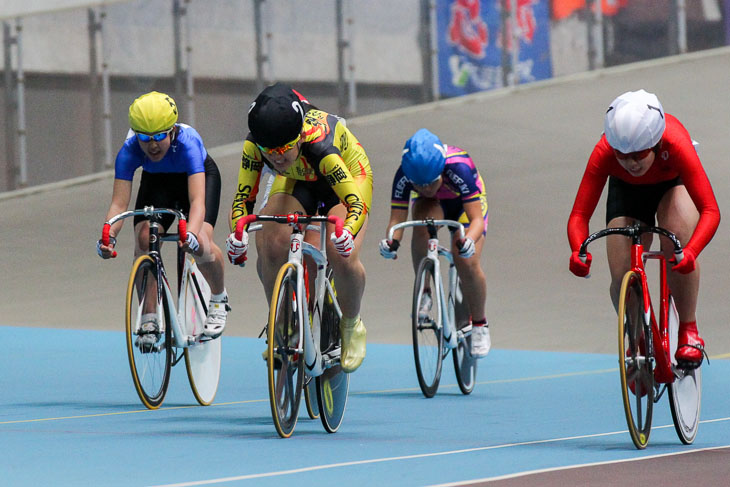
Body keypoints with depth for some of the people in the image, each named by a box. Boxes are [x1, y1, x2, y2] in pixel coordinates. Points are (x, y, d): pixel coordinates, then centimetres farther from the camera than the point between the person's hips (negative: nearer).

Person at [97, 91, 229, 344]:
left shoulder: (187, 142, -41)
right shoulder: (129, 150, -34)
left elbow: (197, 200, -51)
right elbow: (119, 202, -39)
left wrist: (191, 234, -70)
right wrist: (108, 236, -59)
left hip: (200, 176, -3)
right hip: (156, 181, 3)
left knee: (200, 243, -26)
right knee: (144, 239, -23)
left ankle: (218, 299, 6)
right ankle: (149, 321, -8)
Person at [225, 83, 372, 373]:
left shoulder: (319, 145, -43)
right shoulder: (254, 144, -31)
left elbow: (357, 203, -44)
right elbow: (243, 196, -25)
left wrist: (347, 233, -65)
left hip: (347, 175, -4)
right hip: (297, 179, 4)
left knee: (342, 257, -27)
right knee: (270, 245, -23)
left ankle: (351, 325, 3)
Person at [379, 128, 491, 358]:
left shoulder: (459, 168, -41)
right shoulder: (404, 176, -33)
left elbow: (476, 218, -43)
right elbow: (397, 218, -30)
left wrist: (469, 241, -64)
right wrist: (392, 241, -52)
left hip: (465, 203, -2)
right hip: (432, 204, 2)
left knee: (467, 263, -22)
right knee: (423, 221, -36)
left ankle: (479, 324, 4)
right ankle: (423, 294, -19)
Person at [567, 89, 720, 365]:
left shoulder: (675, 145, -42)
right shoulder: (604, 154, -37)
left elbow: (710, 210, -46)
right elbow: (579, 214, -36)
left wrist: (691, 251, -63)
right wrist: (578, 251, -57)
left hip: (674, 181, -2)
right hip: (626, 189, 2)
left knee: (677, 237, -33)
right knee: (622, 277, -13)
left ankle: (688, 330, -18)